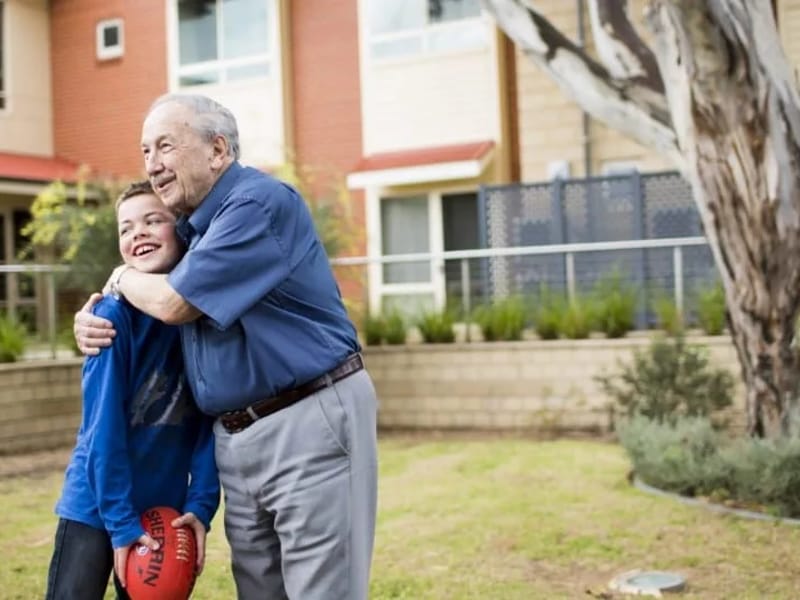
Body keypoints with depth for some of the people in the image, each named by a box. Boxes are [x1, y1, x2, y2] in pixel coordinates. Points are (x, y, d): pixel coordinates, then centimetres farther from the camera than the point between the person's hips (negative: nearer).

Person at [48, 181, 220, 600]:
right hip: (96, 505, -4)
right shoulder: (115, 314, -14)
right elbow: (103, 426, -15)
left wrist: (201, 505, -10)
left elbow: (211, 420, -3)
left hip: (164, 511, 4)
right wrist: (120, 520, -15)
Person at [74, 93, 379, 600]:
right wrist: (95, 320, 8)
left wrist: (124, 278, 4)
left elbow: (174, 302, -17)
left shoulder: (260, 202, -14)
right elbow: (152, 318, 29)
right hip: (238, 438, 9)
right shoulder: (193, 228, 15)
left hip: (311, 423, -9)